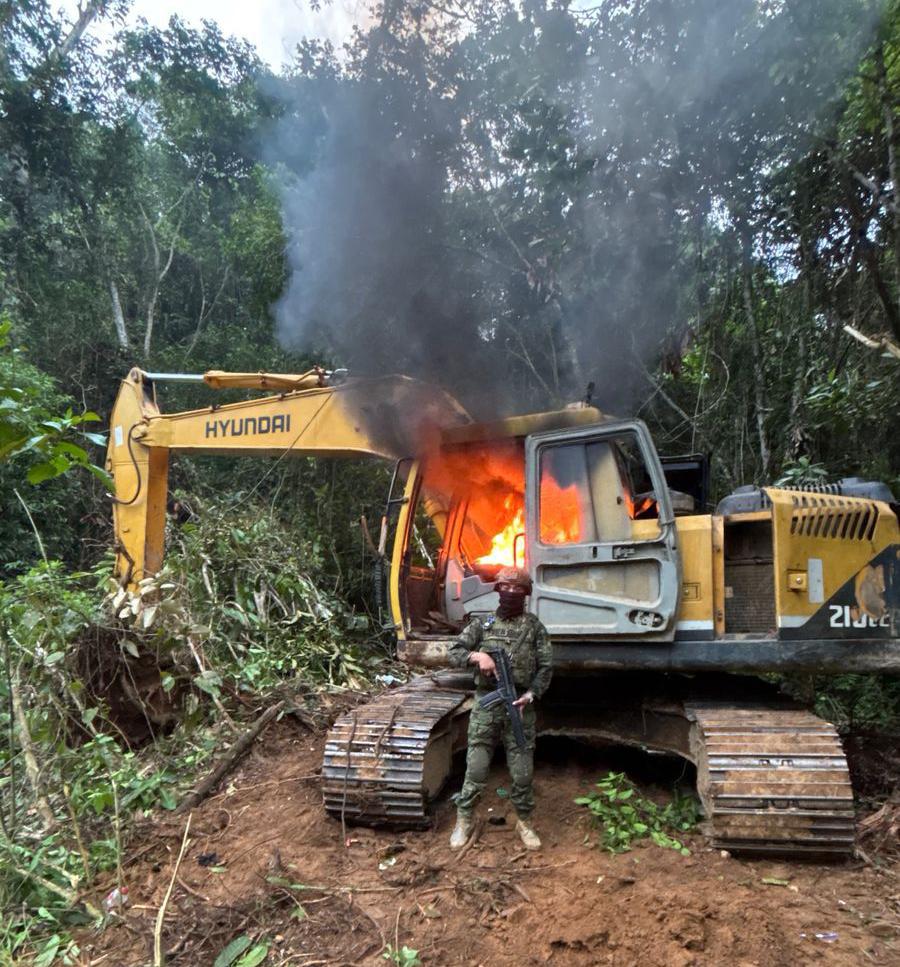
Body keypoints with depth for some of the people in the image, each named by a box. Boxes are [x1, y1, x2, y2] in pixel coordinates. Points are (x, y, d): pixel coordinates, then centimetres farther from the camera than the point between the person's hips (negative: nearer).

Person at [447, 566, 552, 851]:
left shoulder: (534, 626, 2)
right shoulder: (482, 624, 4)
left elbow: (546, 667, 1)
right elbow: (454, 653, 2)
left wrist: (531, 694, -13)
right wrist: (477, 656, -17)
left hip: (520, 705, 0)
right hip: (486, 703, 0)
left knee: (522, 771, 7)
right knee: (475, 768, 4)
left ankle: (524, 822, 27)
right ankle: (464, 820, 21)